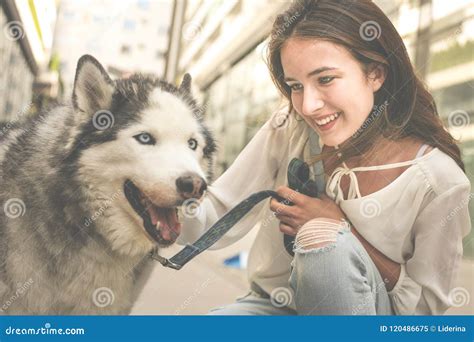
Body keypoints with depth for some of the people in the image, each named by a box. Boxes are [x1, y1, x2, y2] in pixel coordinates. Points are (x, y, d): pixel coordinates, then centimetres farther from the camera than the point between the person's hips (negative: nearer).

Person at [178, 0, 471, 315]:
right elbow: (216, 222, -8)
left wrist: (342, 232, -20)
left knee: (328, 243, -32)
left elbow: (428, 306, -10)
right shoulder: (287, 132, -10)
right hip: (274, 304, 2)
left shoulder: (438, 178, -17)